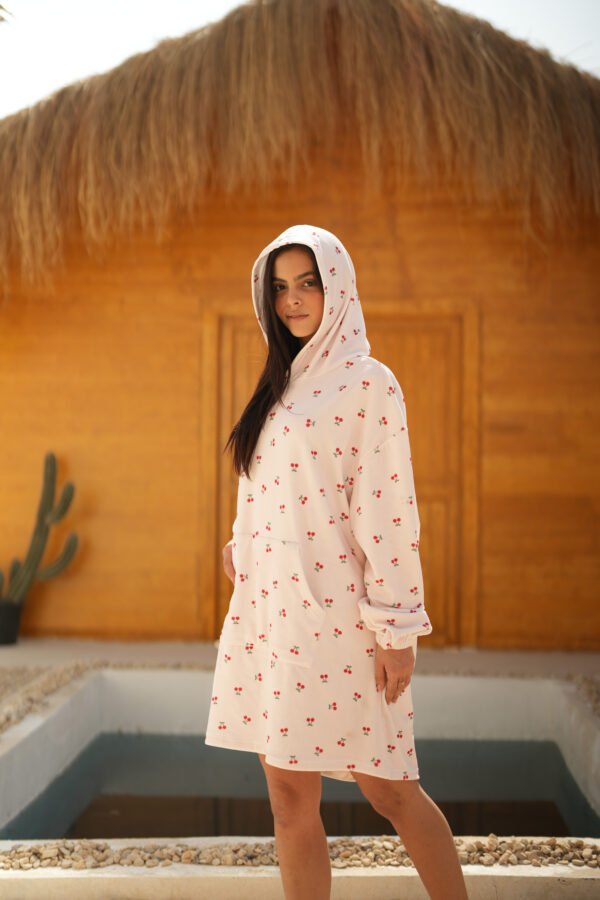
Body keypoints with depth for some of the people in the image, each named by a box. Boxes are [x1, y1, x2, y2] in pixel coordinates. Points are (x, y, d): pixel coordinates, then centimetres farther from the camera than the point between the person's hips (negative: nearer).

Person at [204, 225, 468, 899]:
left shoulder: (366, 382, -7)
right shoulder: (284, 383, 16)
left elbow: (388, 509, -12)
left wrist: (396, 628, -15)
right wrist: (241, 544, 6)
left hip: (333, 611, -7)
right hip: (270, 608, 7)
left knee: (385, 786, 1)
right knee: (288, 795, 8)